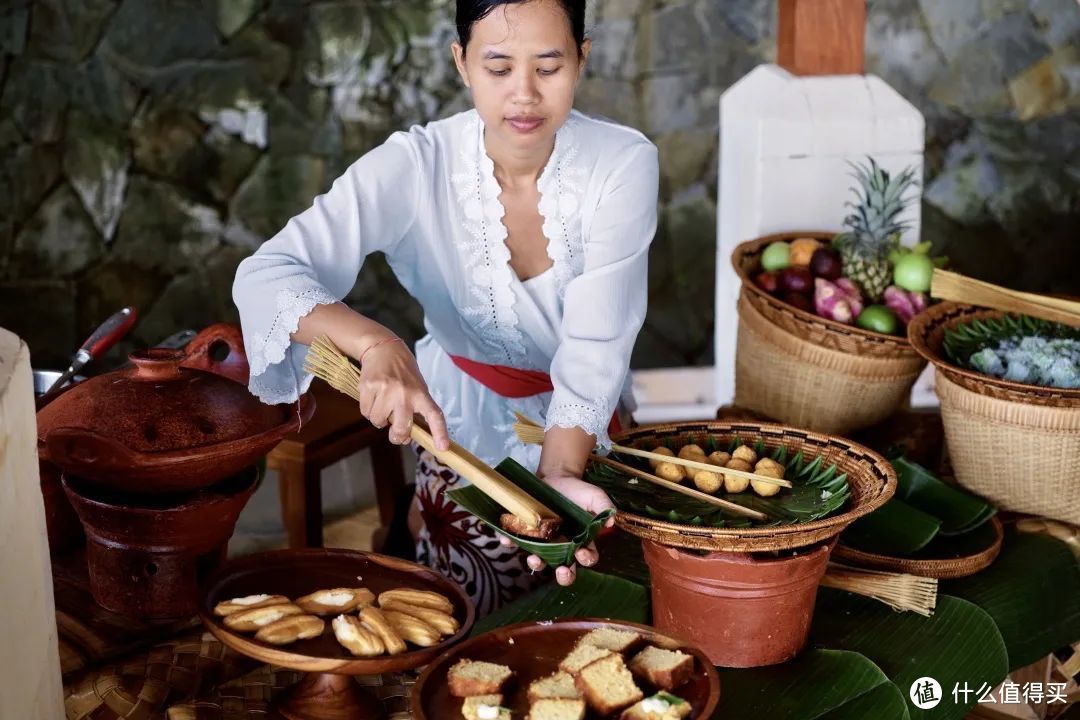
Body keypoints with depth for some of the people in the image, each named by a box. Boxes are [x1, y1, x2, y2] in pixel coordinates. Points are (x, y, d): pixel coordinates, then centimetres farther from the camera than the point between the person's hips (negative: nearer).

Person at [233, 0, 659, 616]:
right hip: (463, 420, -1)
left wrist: (560, 474, -45)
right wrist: (377, 345, -53)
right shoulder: (415, 166, -24)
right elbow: (265, 277, -34)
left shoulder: (623, 164, -23)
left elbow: (593, 351, -27)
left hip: (583, 431, 1)